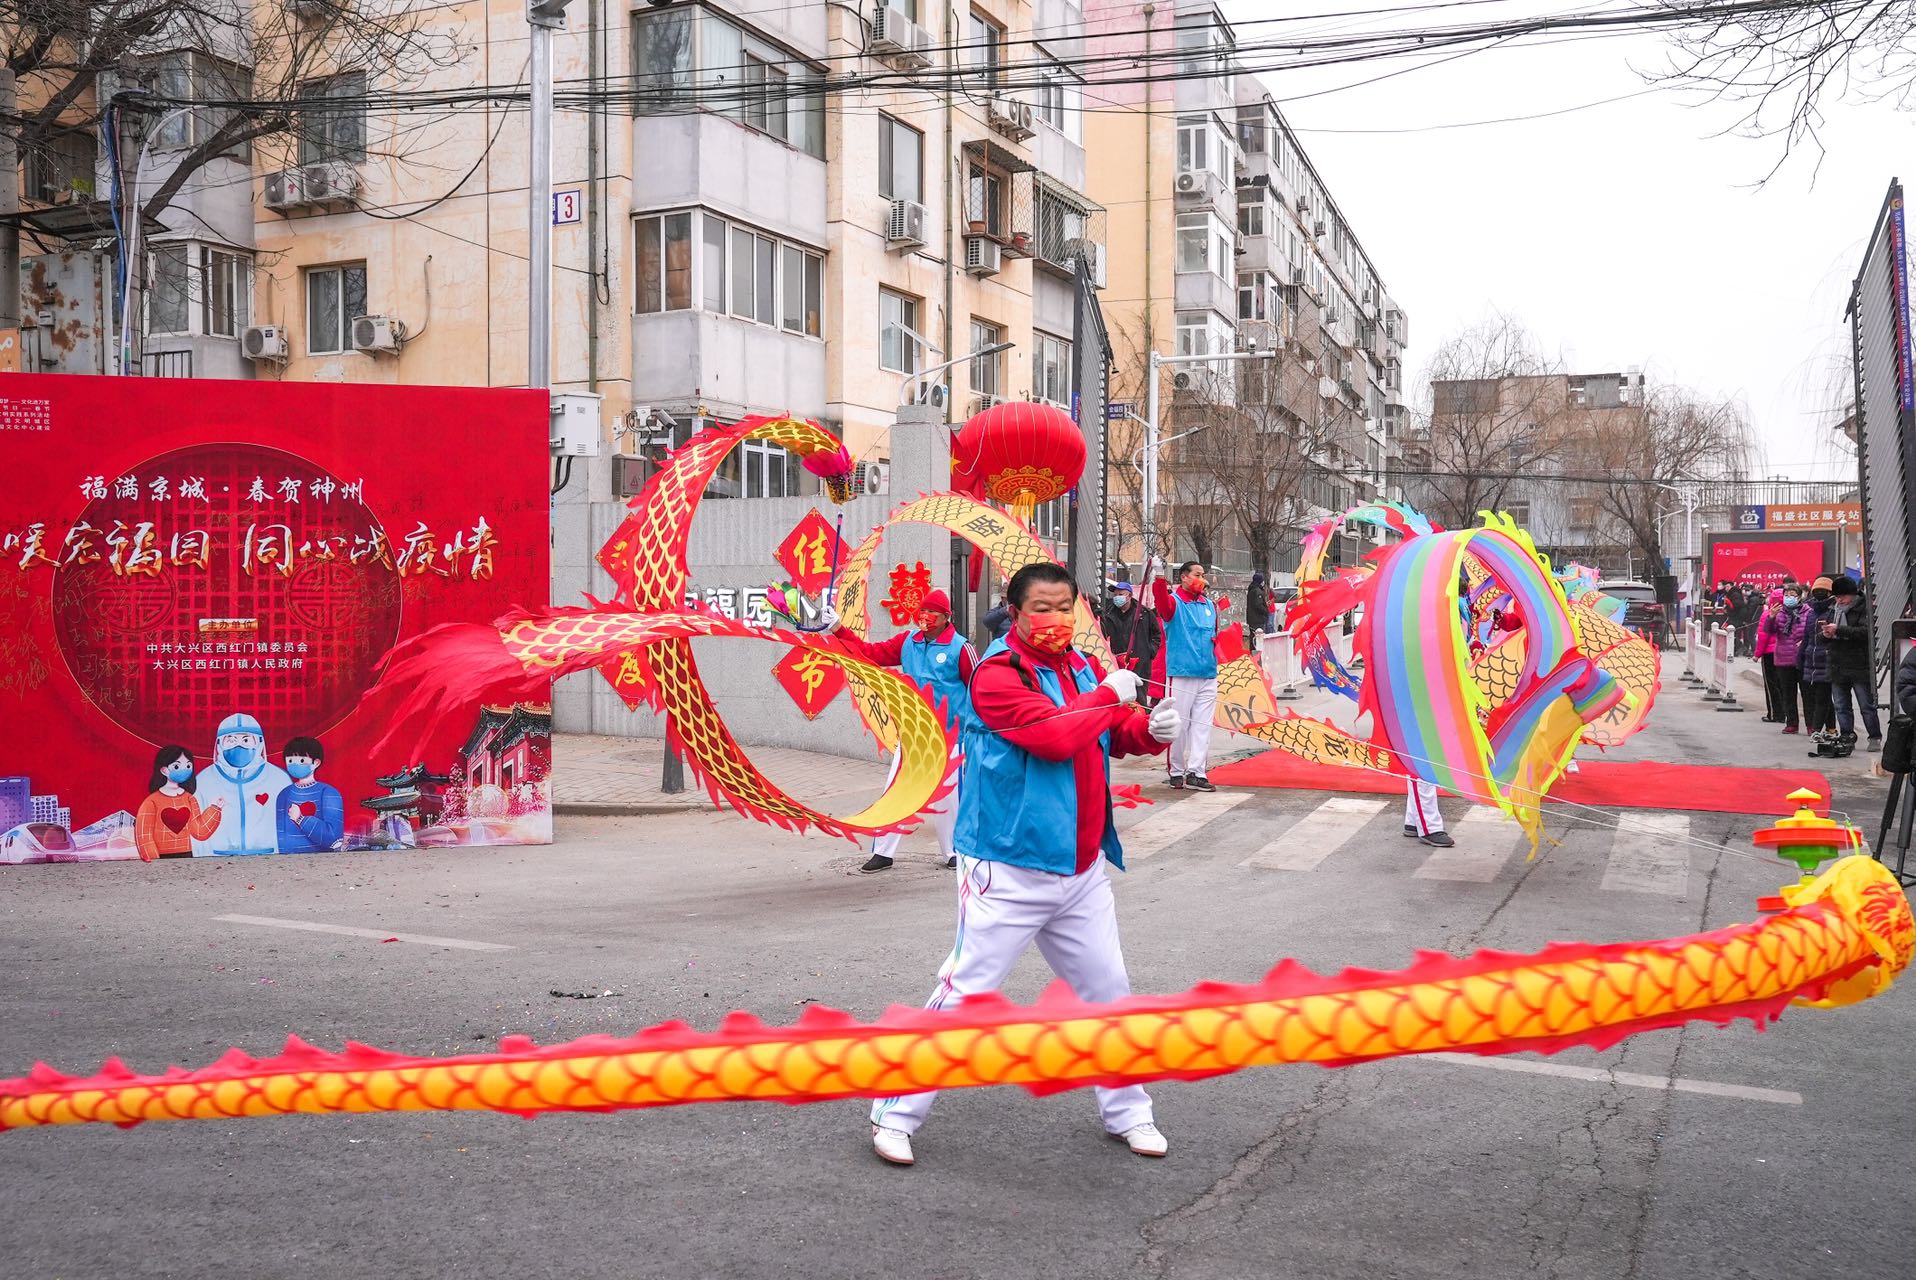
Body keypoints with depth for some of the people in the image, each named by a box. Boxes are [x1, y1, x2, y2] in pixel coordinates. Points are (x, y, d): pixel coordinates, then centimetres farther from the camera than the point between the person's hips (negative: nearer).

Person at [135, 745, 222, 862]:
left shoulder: (190, 799, 7)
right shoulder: (152, 801, -4)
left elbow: (200, 831, 2)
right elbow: (144, 834, -4)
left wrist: (213, 808, -3)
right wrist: (153, 860, -11)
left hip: (186, 856, 3)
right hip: (162, 858, -3)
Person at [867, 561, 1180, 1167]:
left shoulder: (1083, 668, 9)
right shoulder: (997, 674, -14)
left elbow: (1117, 735, 14)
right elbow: (1054, 735, -26)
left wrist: (1152, 729, -8)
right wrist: (1109, 696, -12)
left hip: (1082, 868, 7)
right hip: (1009, 872, -7)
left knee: (1109, 991, 16)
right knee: (964, 996, -4)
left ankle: (1127, 1112, 33)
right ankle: (895, 1114, 10)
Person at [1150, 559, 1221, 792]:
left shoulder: (1209, 604, 15)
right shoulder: (1174, 602, -4)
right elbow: (1162, 603, -28)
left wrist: (1216, 640, 2)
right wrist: (1159, 580, -48)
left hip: (1208, 675, 6)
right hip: (1181, 674, -6)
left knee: (1202, 725, 4)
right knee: (1180, 724, 0)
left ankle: (1195, 772, 8)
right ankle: (1177, 771, 11)